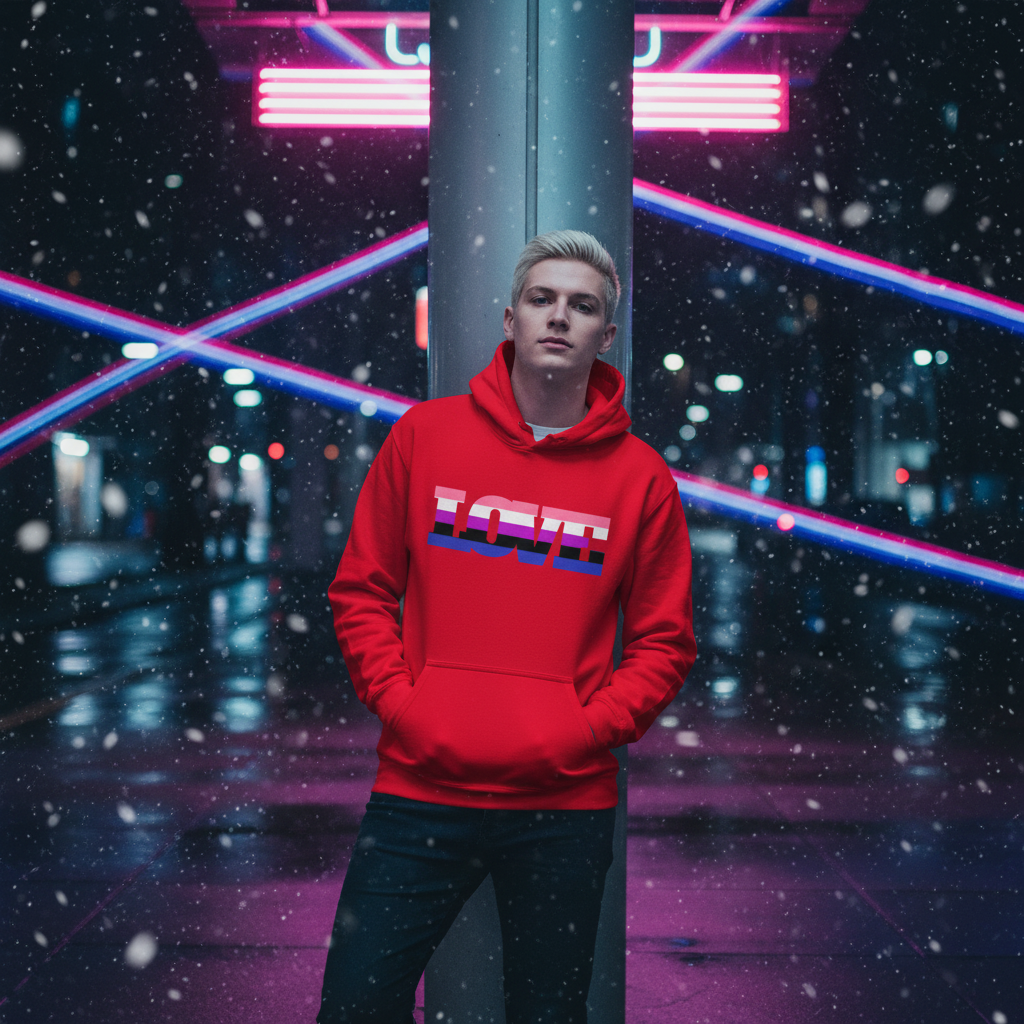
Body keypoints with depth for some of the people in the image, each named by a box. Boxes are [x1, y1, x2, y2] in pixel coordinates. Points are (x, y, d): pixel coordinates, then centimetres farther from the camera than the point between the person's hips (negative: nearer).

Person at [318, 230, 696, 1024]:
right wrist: (398, 704, -5)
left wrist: (585, 730, -9)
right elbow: (361, 589, 6)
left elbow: (665, 642, 4)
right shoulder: (424, 434, 3)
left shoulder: (641, 475, 1)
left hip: (566, 802, 0)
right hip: (419, 788, 1)